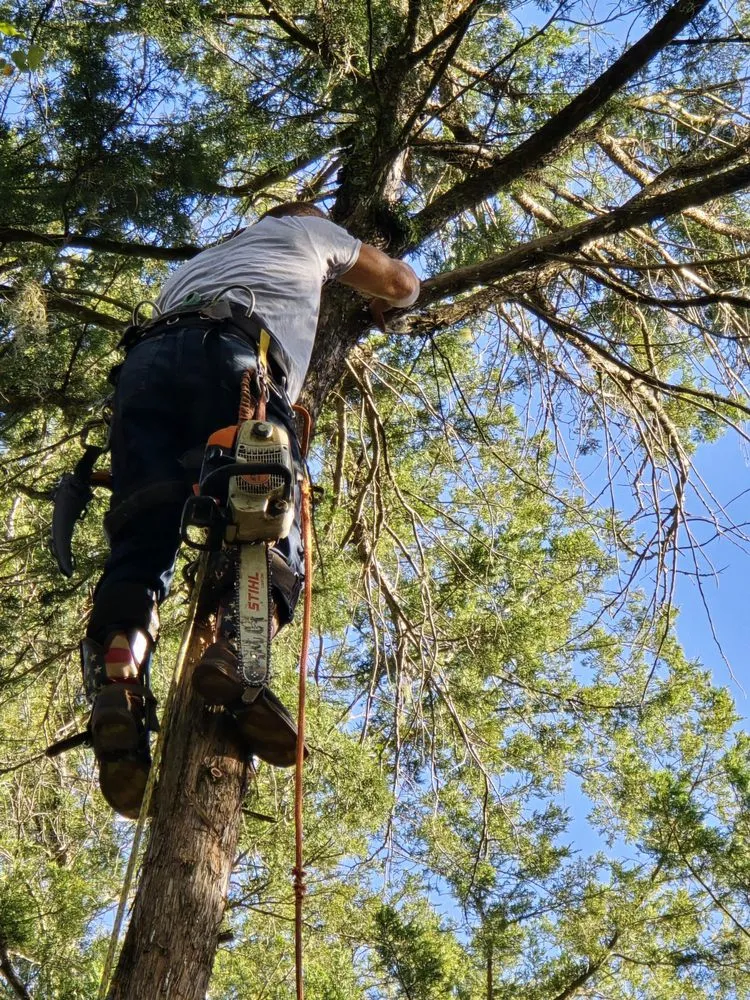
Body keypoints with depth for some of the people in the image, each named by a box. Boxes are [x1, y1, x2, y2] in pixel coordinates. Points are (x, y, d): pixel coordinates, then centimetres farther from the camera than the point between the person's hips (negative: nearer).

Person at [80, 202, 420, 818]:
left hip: (146, 361, 5)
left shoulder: (205, 259, 47)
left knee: (141, 540, -9)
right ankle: (237, 652, -44)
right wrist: (378, 304, 68)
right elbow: (404, 283, 46)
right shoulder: (307, 229, 36)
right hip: (228, 355, -4)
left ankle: (116, 676, -35)